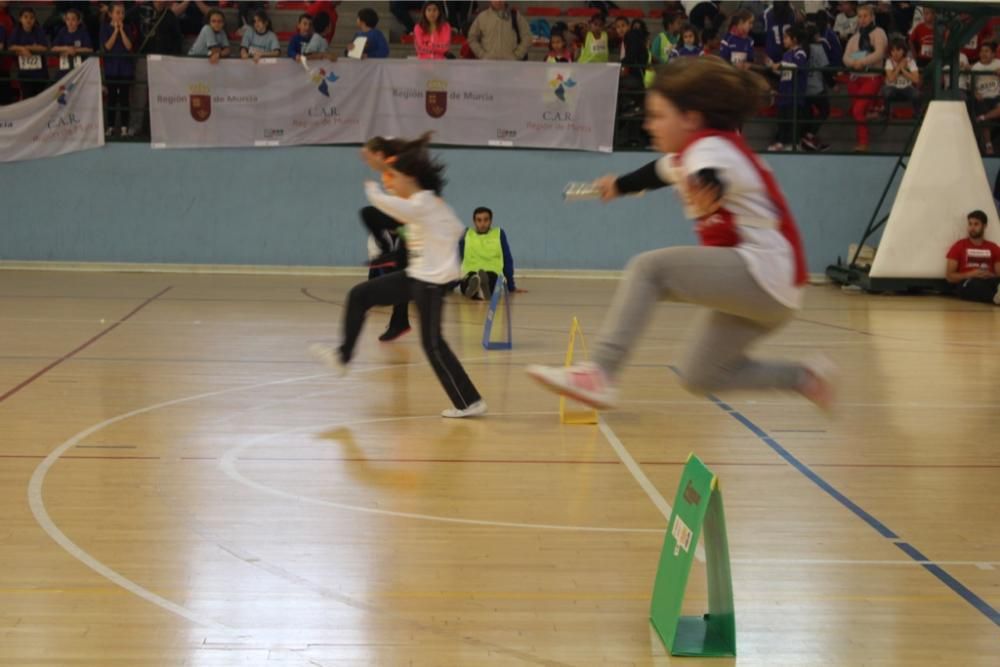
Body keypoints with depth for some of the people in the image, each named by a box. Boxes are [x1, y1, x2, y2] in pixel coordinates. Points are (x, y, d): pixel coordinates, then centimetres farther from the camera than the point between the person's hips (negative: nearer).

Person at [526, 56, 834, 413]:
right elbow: (658, 172, 38)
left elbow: (711, 180, -41)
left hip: (765, 274, -10)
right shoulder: (701, 151, 15)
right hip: (767, 289, 10)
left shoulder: (709, 148, -14)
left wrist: (705, 194, -63)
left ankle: (600, 374, -27)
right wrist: (618, 185, 54)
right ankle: (803, 378, 18)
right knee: (699, 377, 14)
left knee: (649, 268, -19)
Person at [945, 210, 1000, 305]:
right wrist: (970, 274, -11)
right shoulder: (959, 246, 13)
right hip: (966, 284, -2)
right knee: (975, 283, -42)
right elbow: (949, 276, 6)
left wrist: (990, 275, -12)